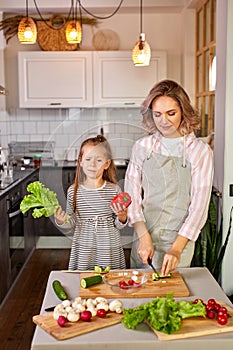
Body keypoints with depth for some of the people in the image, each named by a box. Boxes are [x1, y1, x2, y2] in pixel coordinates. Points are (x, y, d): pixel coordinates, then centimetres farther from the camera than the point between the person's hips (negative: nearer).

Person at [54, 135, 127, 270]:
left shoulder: (114, 189, -4)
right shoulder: (73, 191, -2)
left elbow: (118, 226, 4)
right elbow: (71, 227, 6)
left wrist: (122, 217, -16)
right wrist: (62, 222, -13)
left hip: (110, 250, 0)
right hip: (83, 250, 1)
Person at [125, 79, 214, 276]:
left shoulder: (200, 151, -6)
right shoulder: (142, 147, 2)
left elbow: (199, 205, -10)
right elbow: (132, 196, 1)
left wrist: (177, 248, -18)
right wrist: (144, 236, -12)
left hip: (181, 239, -2)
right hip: (144, 238, 2)